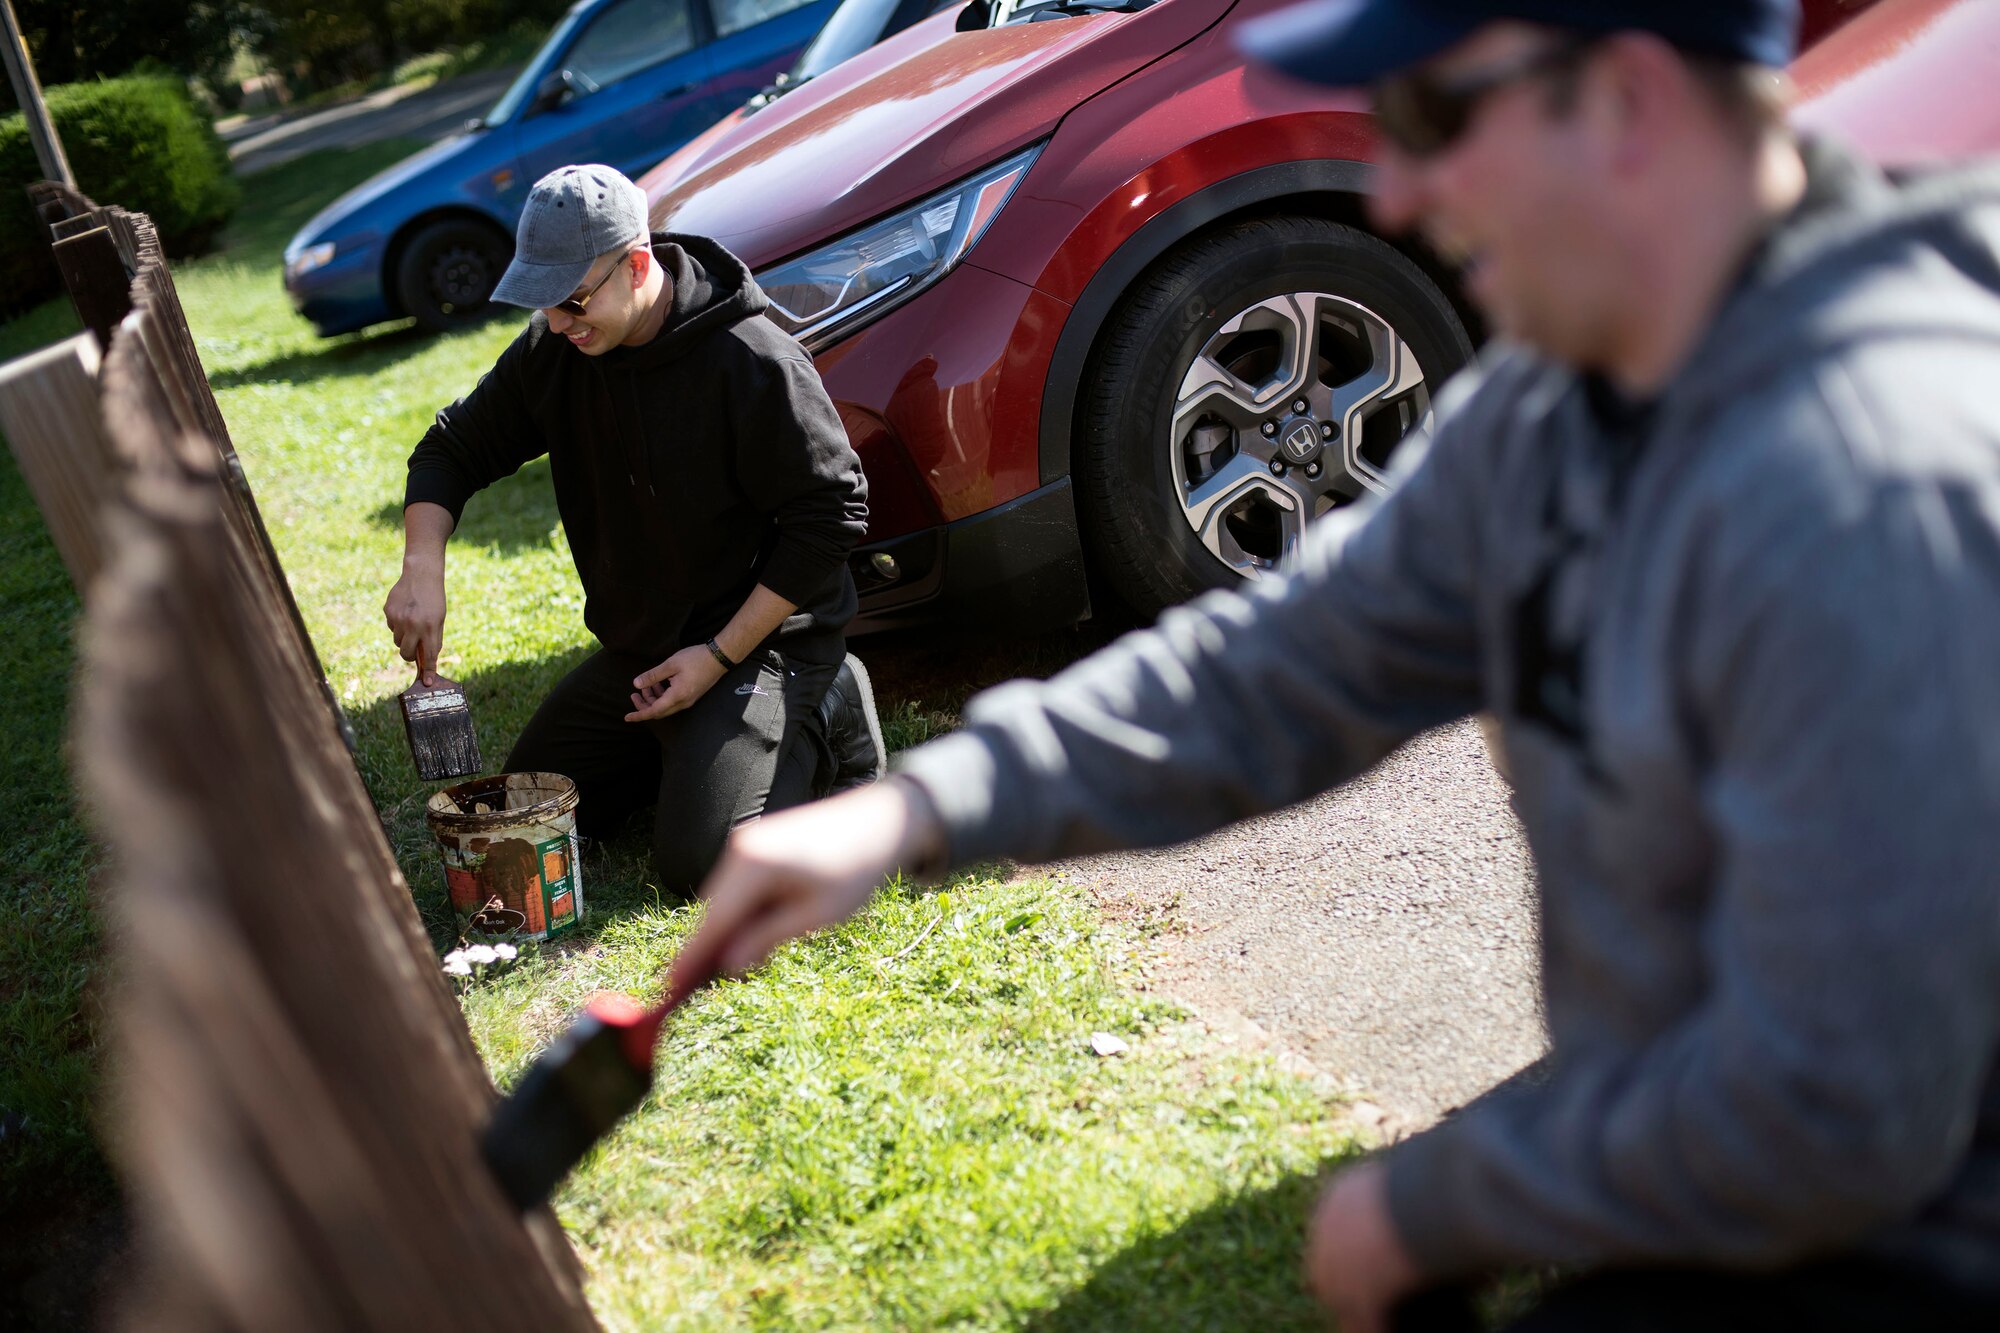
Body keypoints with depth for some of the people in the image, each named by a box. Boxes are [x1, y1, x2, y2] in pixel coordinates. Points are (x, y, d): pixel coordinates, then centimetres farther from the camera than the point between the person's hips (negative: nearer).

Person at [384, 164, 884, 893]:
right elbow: (454, 448, 6)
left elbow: (828, 518, -20)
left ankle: (823, 718, 3)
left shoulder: (754, 362, -23)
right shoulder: (552, 349, -3)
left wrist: (719, 656, -20)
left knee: (696, 859, -20)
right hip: (636, 650, 7)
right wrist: (422, 570, -14)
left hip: (761, 639, -7)